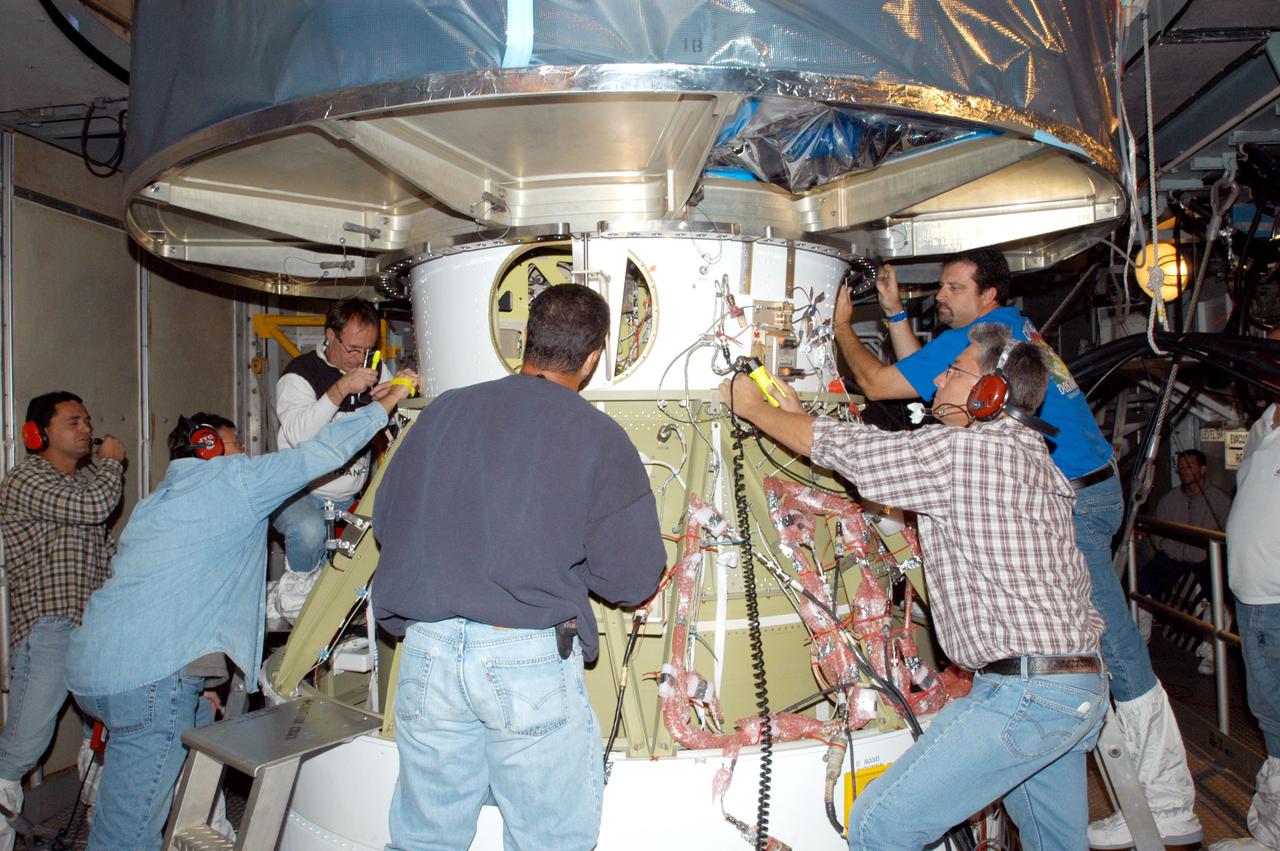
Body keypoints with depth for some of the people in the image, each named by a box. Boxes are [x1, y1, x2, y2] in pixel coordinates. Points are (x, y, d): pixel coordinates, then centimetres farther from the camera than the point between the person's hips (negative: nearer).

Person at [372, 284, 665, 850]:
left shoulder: (445, 410, 4)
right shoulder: (600, 438, -5)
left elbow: (385, 522, 12)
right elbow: (634, 580, -4)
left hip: (427, 654, 4)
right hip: (532, 661, -3)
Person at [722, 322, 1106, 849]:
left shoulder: (962, 449, -13)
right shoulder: (1029, 458, 17)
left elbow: (835, 446, -8)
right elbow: (889, 461, 22)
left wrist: (751, 406, 8)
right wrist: (798, 415, 22)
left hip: (1024, 691, -10)